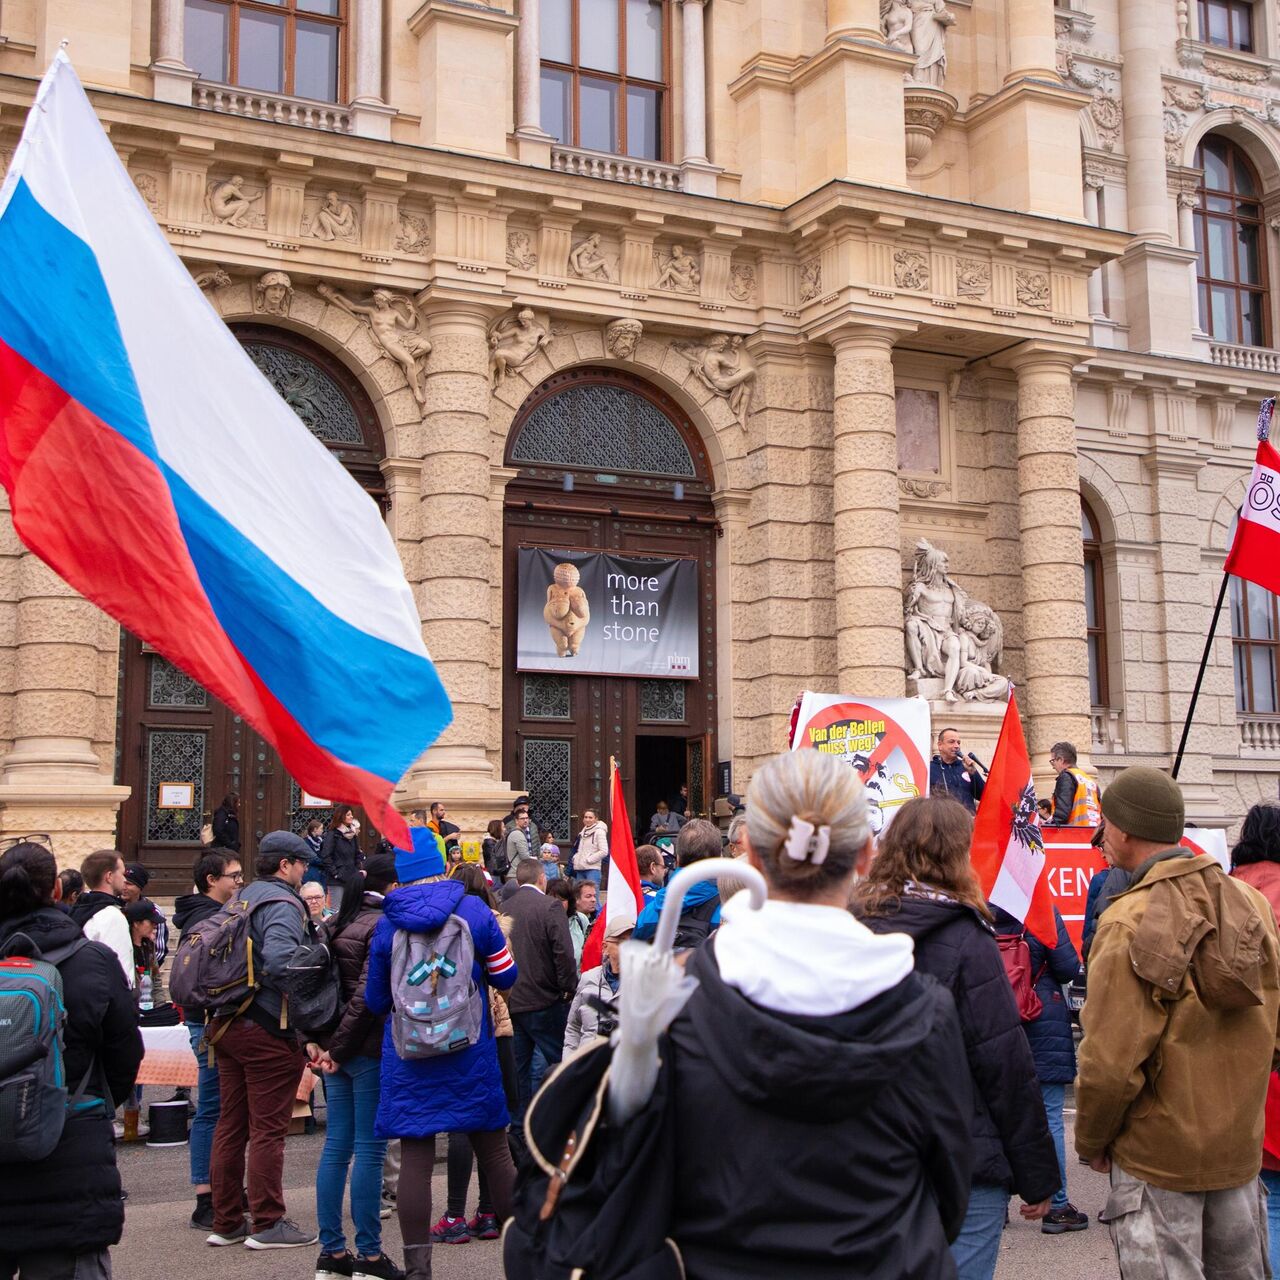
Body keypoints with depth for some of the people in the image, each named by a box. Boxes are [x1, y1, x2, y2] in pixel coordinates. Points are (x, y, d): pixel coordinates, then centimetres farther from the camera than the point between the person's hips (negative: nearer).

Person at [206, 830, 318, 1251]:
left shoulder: (243, 899, 15)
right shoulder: (281, 904, -13)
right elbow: (280, 961, -29)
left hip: (225, 1024, 9)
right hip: (268, 1031, -9)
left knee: (230, 1125, 13)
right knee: (268, 1129, -2)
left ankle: (226, 1222, 20)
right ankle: (268, 1224, 3)